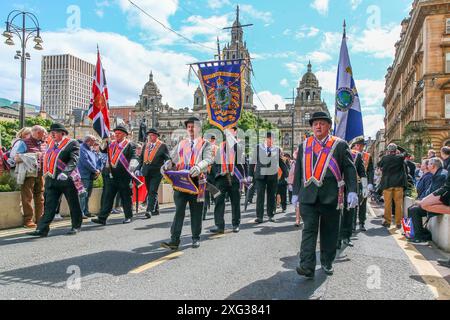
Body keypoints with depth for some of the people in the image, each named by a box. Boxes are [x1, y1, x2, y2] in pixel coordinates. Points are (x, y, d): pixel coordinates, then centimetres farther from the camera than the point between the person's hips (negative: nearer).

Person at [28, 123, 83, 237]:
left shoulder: (72, 143, -7)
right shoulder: (52, 144, 14)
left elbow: (73, 160, -18)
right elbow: (48, 159, 21)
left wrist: (65, 172, -31)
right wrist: (47, 175, 16)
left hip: (67, 179, -6)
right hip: (52, 180, 6)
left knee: (73, 204, 7)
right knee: (49, 205, 3)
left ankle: (76, 226, 20)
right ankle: (42, 229, 5)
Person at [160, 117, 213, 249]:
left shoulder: (205, 144, 5)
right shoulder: (181, 144, 18)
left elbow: (208, 159, -11)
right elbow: (172, 159, 14)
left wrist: (198, 167, -31)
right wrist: (166, 166, -8)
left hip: (197, 182, -2)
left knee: (196, 212, 7)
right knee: (179, 210, -4)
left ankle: (196, 238, 21)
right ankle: (174, 240, -3)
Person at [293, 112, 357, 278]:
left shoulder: (340, 145, 5)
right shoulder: (304, 146, 12)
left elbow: (349, 169, 1)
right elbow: (298, 170, 15)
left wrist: (352, 191, -9)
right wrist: (296, 192, 12)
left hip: (331, 196, -1)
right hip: (308, 196, 1)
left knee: (330, 231, 9)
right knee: (309, 229, -6)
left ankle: (327, 263, 25)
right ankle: (307, 266, -8)